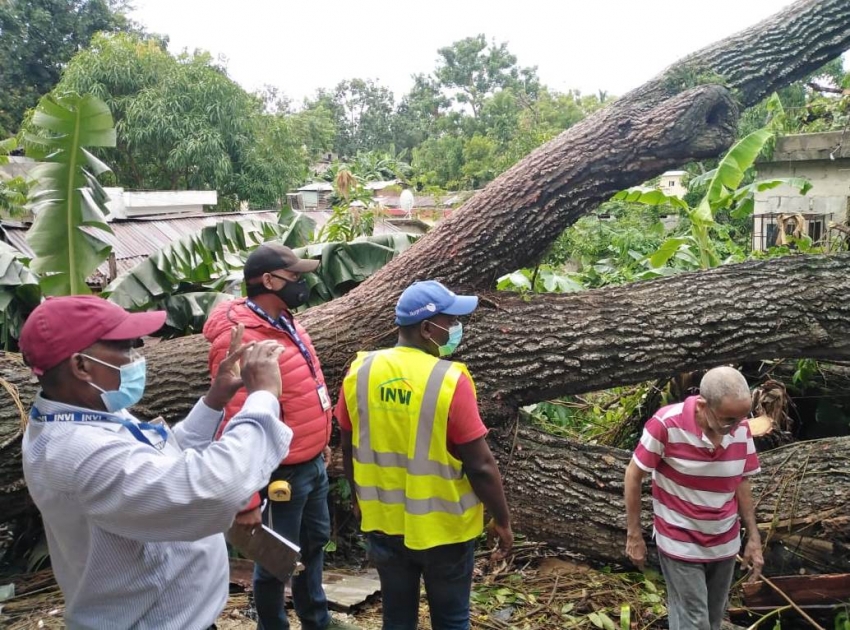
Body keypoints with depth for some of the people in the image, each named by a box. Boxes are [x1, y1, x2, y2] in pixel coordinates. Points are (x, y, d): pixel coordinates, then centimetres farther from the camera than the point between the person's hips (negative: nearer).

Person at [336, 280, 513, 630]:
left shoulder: (360, 371, -7)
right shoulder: (450, 380, -22)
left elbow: (349, 450, 4)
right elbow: (480, 465, -18)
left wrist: (360, 501, 19)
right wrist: (502, 521, -4)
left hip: (383, 522, 4)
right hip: (443, 526, -4)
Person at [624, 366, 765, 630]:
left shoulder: (741, 429, -9)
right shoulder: (666, 424, -24)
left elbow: (742, 482, 6)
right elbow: (633, 475, -13)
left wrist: (753, 536, 6)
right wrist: (634, 535, -8)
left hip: (725, 544, 5)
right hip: (681, 545, -4)